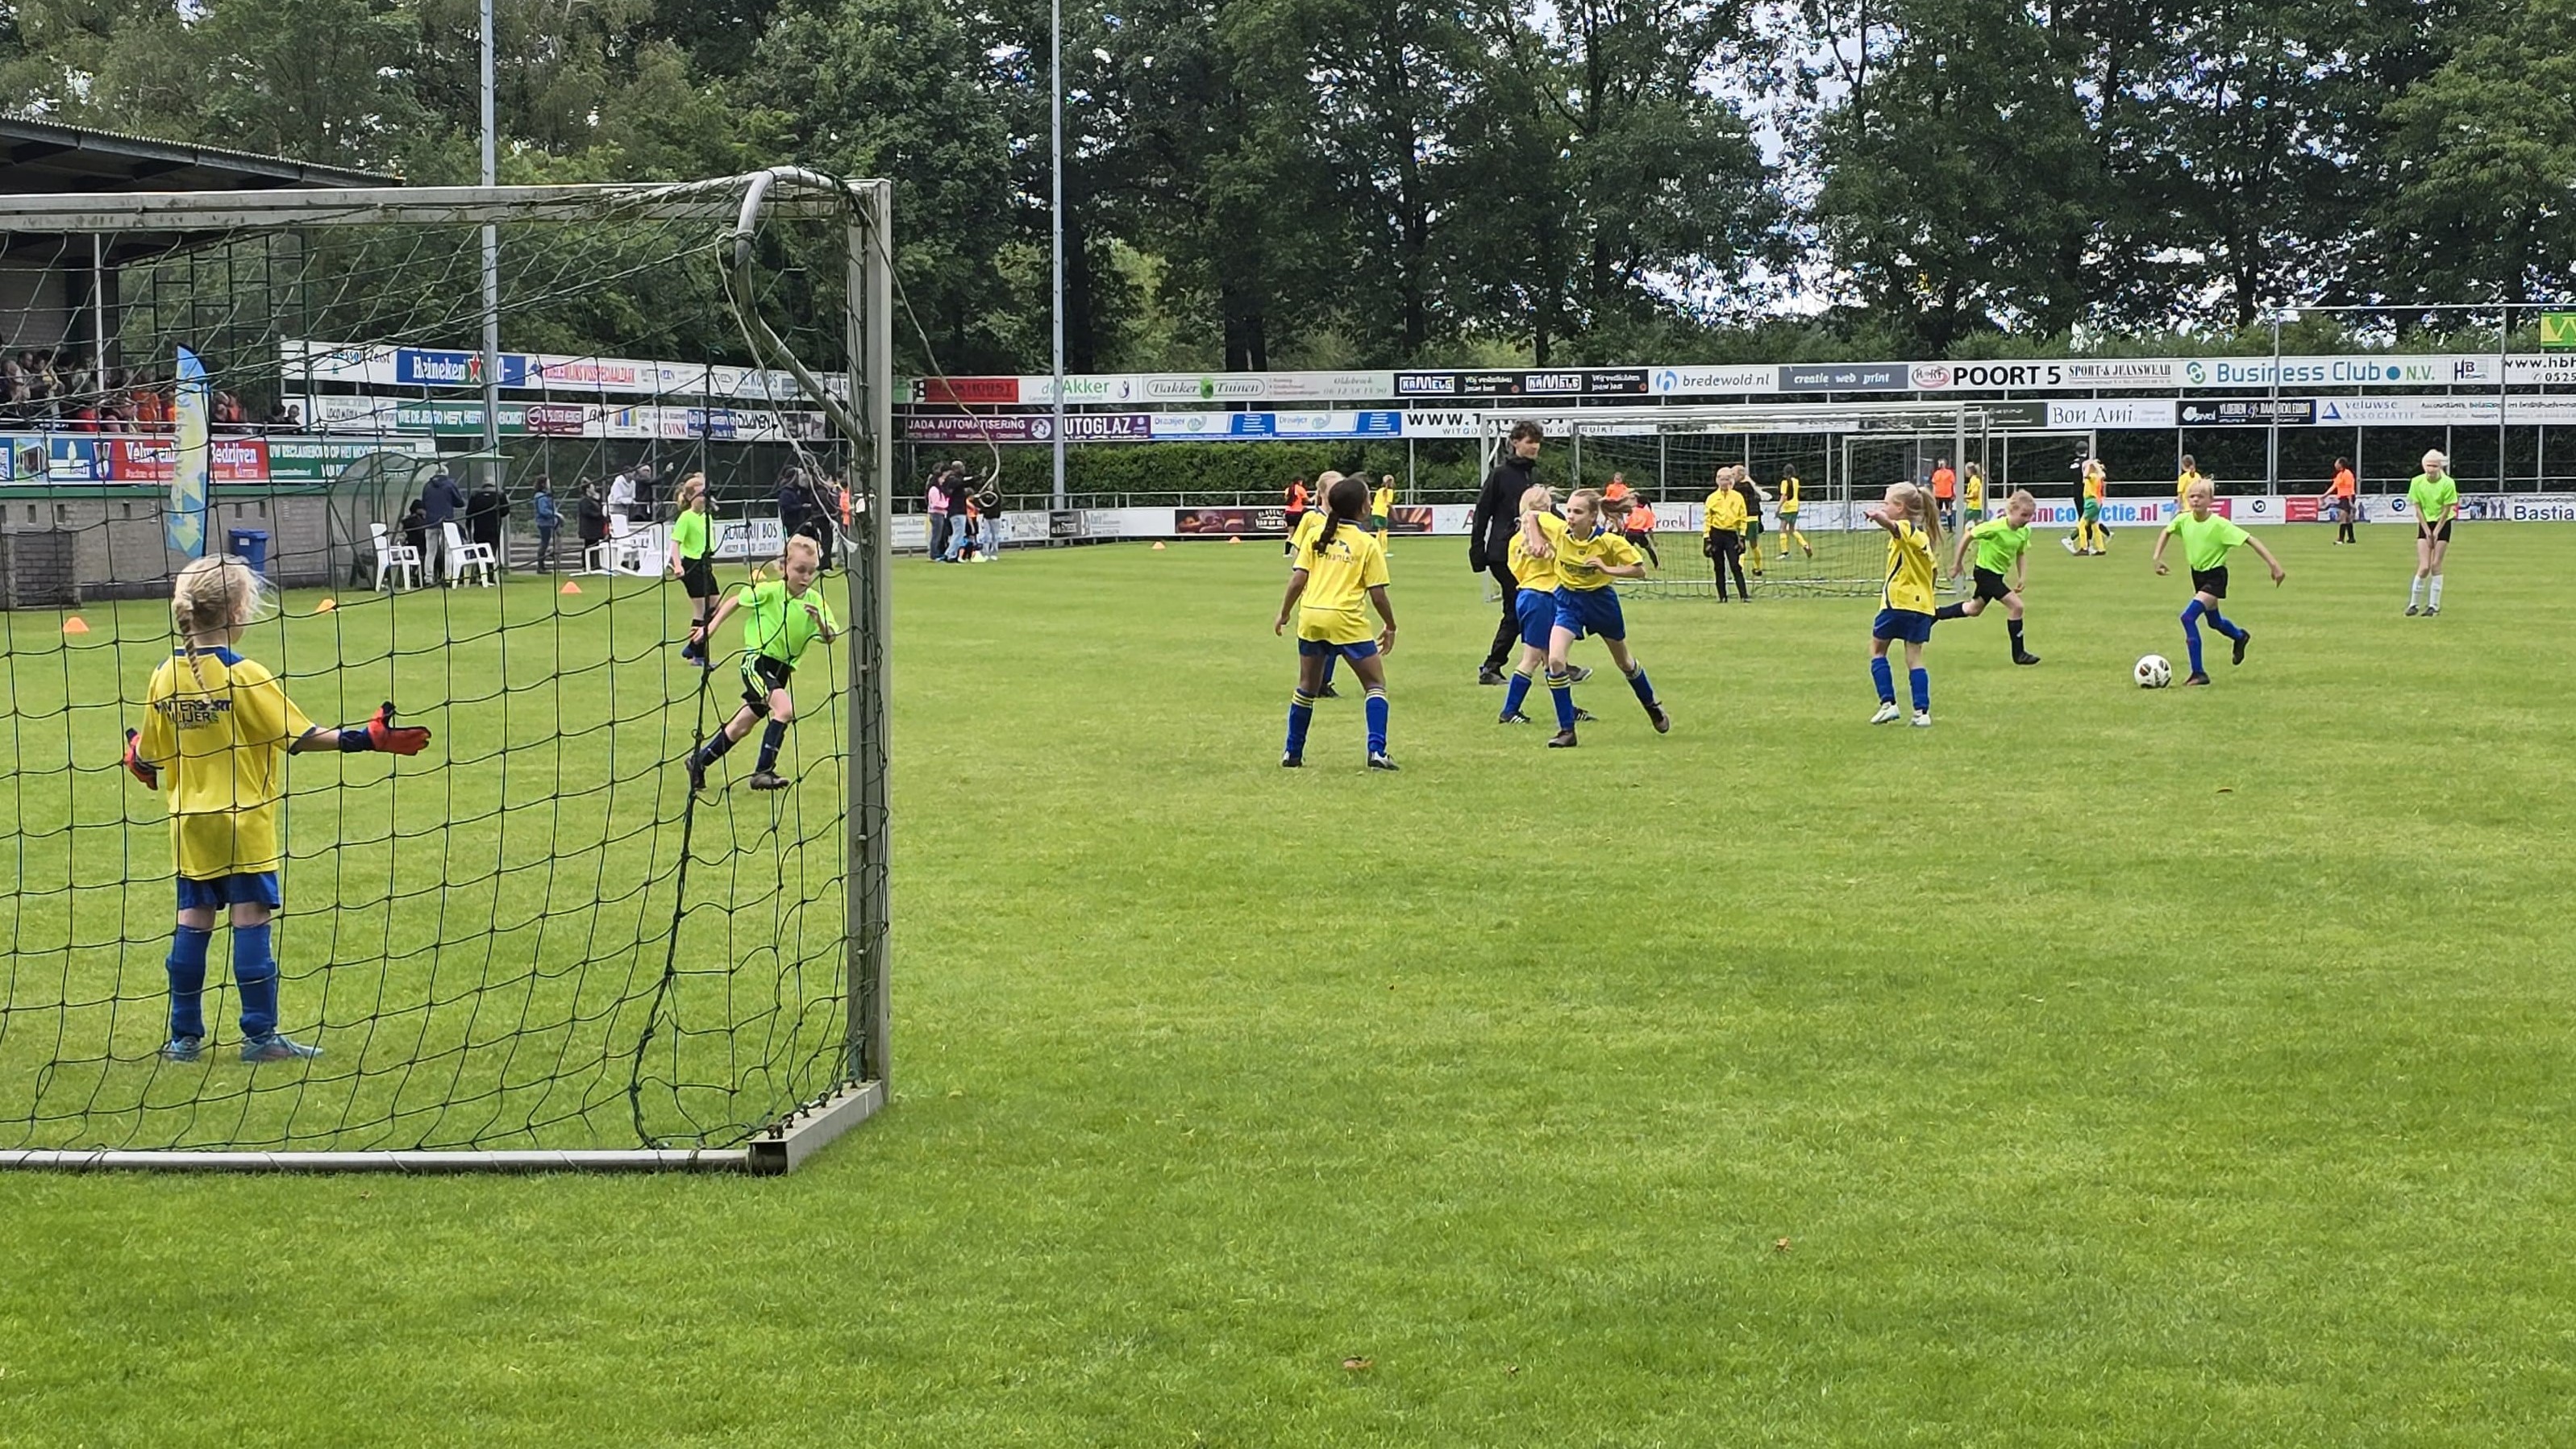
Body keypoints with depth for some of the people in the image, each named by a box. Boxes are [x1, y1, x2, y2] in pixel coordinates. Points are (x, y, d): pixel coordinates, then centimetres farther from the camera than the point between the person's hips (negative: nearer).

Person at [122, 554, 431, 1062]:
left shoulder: (165, 677, 1)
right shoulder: (244, 675, -14)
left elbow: (151, 763, 8)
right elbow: (298, 737, -14)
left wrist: (135, 755, 30)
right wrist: (365, 739, -10)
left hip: (191, 823, 5)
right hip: (245, 822, -5)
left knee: (193, 920, 9)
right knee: (251, 918, 0)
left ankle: (184, 1036, 13)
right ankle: (259, 1035, 2)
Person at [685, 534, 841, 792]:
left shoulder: (815, 601, -6)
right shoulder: (769, 591, -14)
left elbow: (830, 637, -15)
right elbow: (735, 601, 2)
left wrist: (819, 621, -34)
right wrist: (711, 627, 4)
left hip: (782, 668, 6)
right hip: (757, 661, -6)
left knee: (743, 725, 17)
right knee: (785, 707, -28)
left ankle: (699, 760, 36)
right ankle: (764, 771, -20)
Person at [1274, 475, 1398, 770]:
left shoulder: (1315, 535, 7)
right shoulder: (1368, 544, -1)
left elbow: (1298, 580, 2)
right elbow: (1378, 594, -2)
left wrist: (1284, 614, 13)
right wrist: (1390, 627, 11)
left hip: (1310, 616, 4)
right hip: (1346, 621, -4)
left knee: (1307, 687, 19)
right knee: (1376, 684, 8)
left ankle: (1292, 754, 24)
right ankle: (1376, 752, -6)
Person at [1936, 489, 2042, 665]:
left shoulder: (2025, 532, -7)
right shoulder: (1996, 527, -27)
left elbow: (2021, 554, 9)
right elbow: (1967, 537, -16)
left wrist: (2022, 577, -2)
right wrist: (1958, 563, -8)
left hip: (1997, 574, 9)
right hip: (1985, 571, -9)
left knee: (1974, 609, 25)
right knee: (2016, 605, -16)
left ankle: (1934, 614, 43)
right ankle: (2019, 654, -8)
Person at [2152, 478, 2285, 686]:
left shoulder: (2219, 524, -24)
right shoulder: (2183, 520, -9)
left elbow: (2250, 540, -23)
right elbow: (2166, 532, 13)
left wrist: (2274, 564, -27)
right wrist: (2157, 558, 3)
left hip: (2215, 576, -7)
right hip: (2198, 575, 7)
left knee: (2188, 617, -23)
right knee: (2214, 621, 26)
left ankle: (2198, 673, -15)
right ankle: (2240, 636, 61)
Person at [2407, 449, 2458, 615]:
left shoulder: (2448, 483, -16)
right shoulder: (2417, 482, -11)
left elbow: (2446, 510, -10)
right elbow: (2418, 508, -5)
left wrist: (2436, 532, -10)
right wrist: (2427, 531, -8)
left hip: (2443, 524, -1)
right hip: (2425, 524, 1)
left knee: (2436, 565, -5)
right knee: (2424, 566, -8)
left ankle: (2434, 605, 3)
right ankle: (2413, 603, 4)